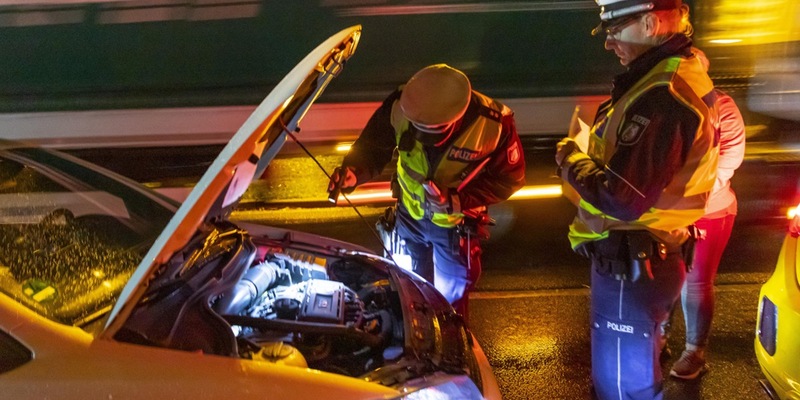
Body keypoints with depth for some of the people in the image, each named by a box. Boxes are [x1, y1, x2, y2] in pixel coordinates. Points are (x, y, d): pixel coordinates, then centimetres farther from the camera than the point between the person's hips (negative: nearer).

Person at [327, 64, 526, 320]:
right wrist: (354, 170, -40)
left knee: (450, 299, 21)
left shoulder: (494, 124, -34)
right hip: (409, 214, 3)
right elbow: (373, 144, -17)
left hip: (455, 225, -2)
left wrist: (457, 200, -33)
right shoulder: (401, 105, -30)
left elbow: (509, 178, -20)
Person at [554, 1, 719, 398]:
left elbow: (622, 199, -29)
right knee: (631, 368, 28)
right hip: (641, 255, 10)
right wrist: (589, 154, 3)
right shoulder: (680, 74, 8)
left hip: (631, 263, -10)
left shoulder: (662, 97, -27)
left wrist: (571, 160, -13)